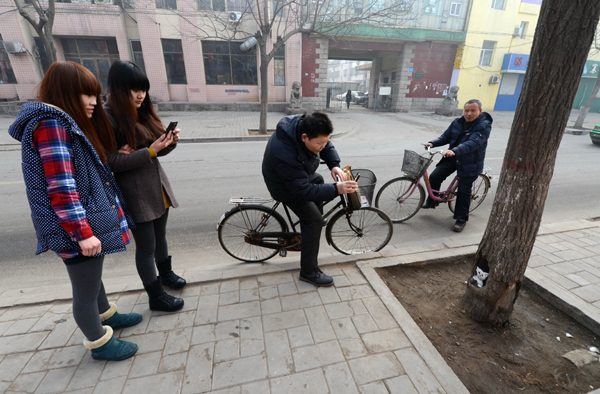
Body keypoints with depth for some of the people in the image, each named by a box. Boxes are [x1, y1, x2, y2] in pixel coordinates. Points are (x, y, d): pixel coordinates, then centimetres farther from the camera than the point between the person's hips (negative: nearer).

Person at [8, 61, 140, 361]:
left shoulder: (68, 123, 12)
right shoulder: (51, 125, -19)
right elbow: (61, 189, -24)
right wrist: (84, 233, -23)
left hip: (92, 220, 10)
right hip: (76, 227, -10)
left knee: (93, 274, 27)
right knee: (85, 291, 9)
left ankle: (105, 315, 48)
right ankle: (99, 343, 28)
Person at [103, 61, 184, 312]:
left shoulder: (143, 113, 9)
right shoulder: (108, 117, -13)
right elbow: (112, 162, -17)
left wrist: (170, 142, -9)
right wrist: (150, 151, -24)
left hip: (158, 187, 7)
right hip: (136, 194, -7)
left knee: (160, 236, 22)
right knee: (146, 246, 5)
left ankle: (165, 273, 45)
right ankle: (156, 298, 22)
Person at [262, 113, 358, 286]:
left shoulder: (303, 124, -22)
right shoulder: (284, 154, -44)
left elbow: (327, 147, -6)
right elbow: (303, 191, -38)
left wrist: (334, 165, -23)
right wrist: (336, 189, -42)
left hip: (301, 175, 9)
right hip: (285, 187, -9)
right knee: (314, 220, -13)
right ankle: (309, 271, 2)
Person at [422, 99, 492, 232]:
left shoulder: (484, 126, -16)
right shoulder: (457, 122, 2)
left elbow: (473, 143, -31)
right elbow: (445, 137, 8)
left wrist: (454, 151, -47)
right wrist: (432, 143, -12)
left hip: (470, 163, -5)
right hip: (452, 158, 5)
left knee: (464, 191, 0)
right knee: (434, 176, -8)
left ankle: (461, 219, 14)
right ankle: (432, 201, 17)